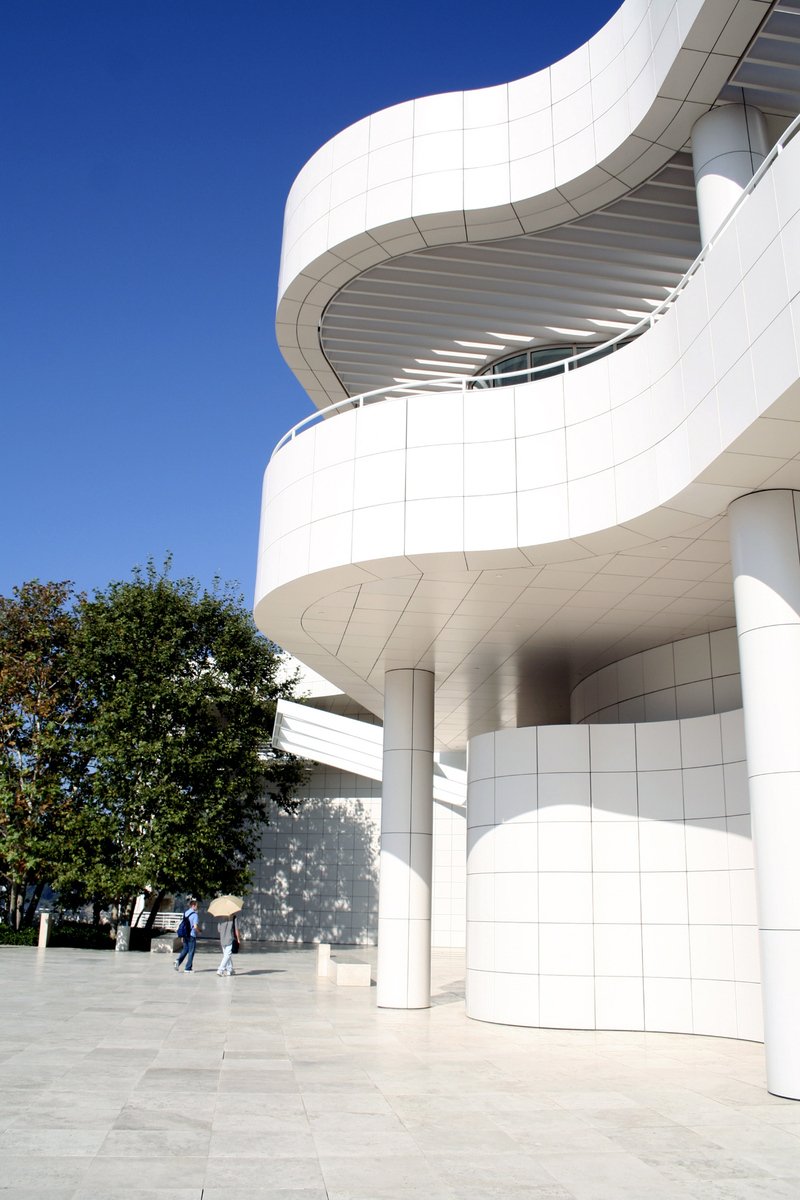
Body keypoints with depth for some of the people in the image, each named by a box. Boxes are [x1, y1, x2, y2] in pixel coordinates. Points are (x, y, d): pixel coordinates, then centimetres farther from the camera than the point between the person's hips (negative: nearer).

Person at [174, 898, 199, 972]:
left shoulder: (185, 913, 8)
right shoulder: (195, 915, -14)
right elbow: (195, 926, -21)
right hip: (192, 935, -6)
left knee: (185, 950, 18)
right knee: (191, 952, 4)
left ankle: (178, 960, -6)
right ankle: (187, 969, 7)